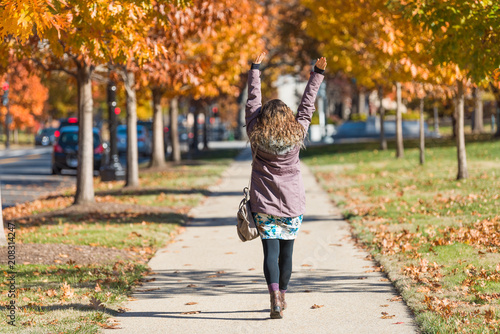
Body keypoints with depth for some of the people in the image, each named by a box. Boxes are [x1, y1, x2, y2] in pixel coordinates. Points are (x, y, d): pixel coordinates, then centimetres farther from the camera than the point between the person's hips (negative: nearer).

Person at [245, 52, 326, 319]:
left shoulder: (256, 135, -5)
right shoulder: (297, 135, -3)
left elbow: (252, 102, 5)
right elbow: (307, 105, 4)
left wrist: (255, 68, 15)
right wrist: (318, 74, 13)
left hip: (263, 206, -1)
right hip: (292, 205, 1)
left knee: (271, 252, -6)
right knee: (286, 252, 13)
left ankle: (275, 296, -24)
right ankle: (281, 296, 24)